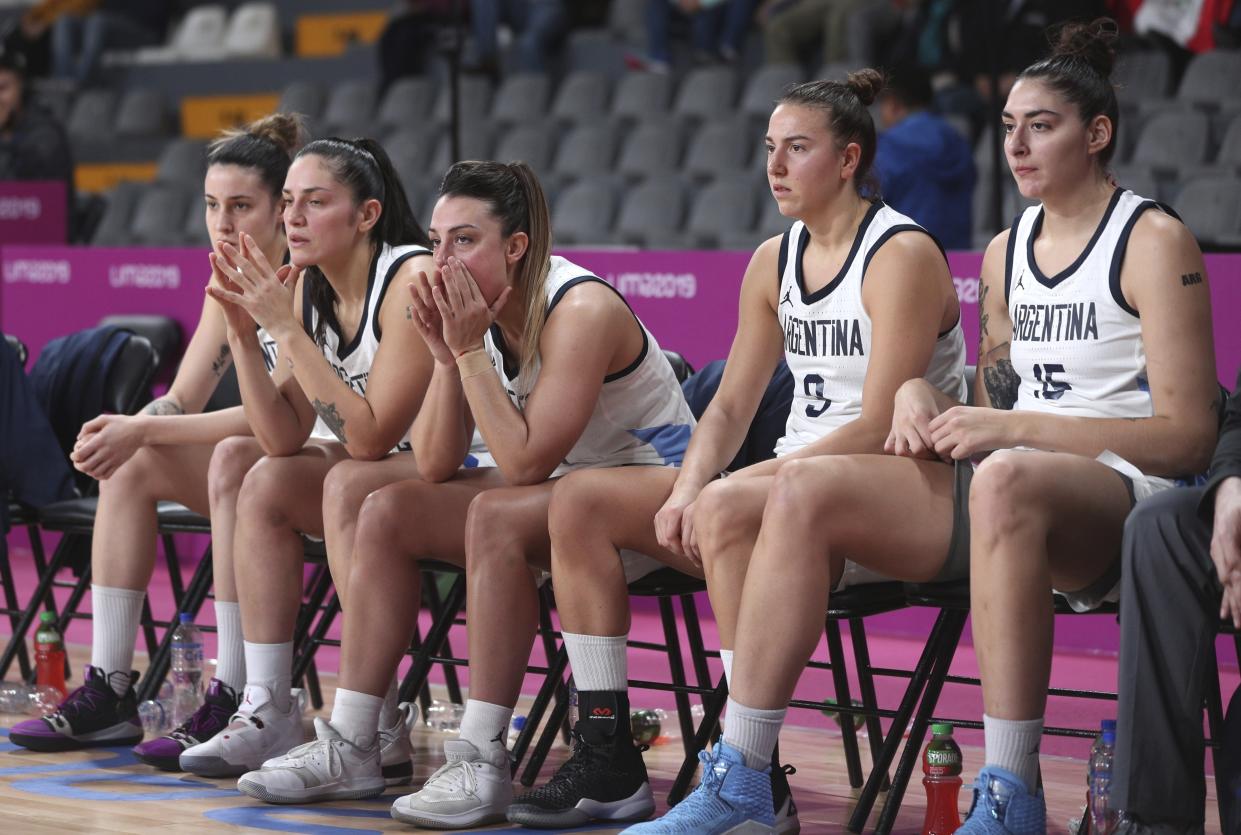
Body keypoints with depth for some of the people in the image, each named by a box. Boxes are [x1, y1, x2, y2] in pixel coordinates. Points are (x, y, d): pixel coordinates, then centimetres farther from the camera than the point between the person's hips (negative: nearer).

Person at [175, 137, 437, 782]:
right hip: (382, 469, 8)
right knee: (234, 459, -5)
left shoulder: (411, 280, -21)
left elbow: (369, 438, -27)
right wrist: (243, 333, -17)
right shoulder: (307, 287, 2)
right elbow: (284, 438, -6)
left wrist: (286, 328, -27)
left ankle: (272, 717, -13)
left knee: (270, 486, -21)